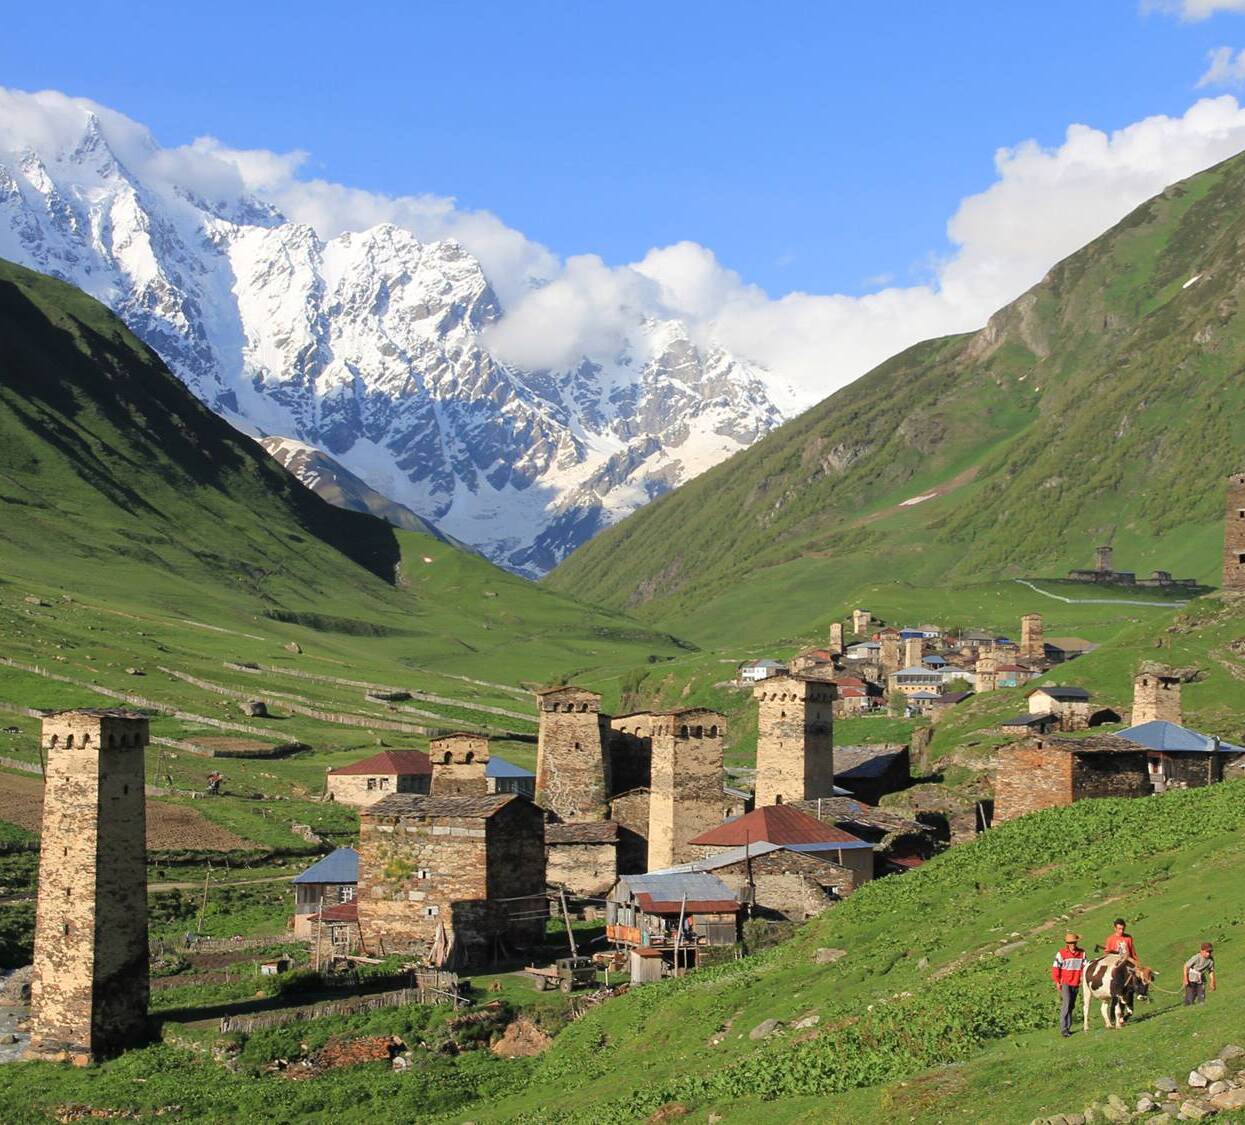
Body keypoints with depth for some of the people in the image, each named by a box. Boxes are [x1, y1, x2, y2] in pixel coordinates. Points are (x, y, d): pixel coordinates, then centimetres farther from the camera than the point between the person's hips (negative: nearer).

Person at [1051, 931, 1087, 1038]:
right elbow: (1055, 968, -3)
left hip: (1076, 984, 4)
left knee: (1071, 1006, 11)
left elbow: (1085, 967, 10)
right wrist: (1057, 982, -7)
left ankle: (1068, 1028, 19)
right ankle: (1063, 1029, -14)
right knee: (1066, 1004, -15)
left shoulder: (1081, 953, 4)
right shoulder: (1061, 954, -6)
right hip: (1064, 984, -4)